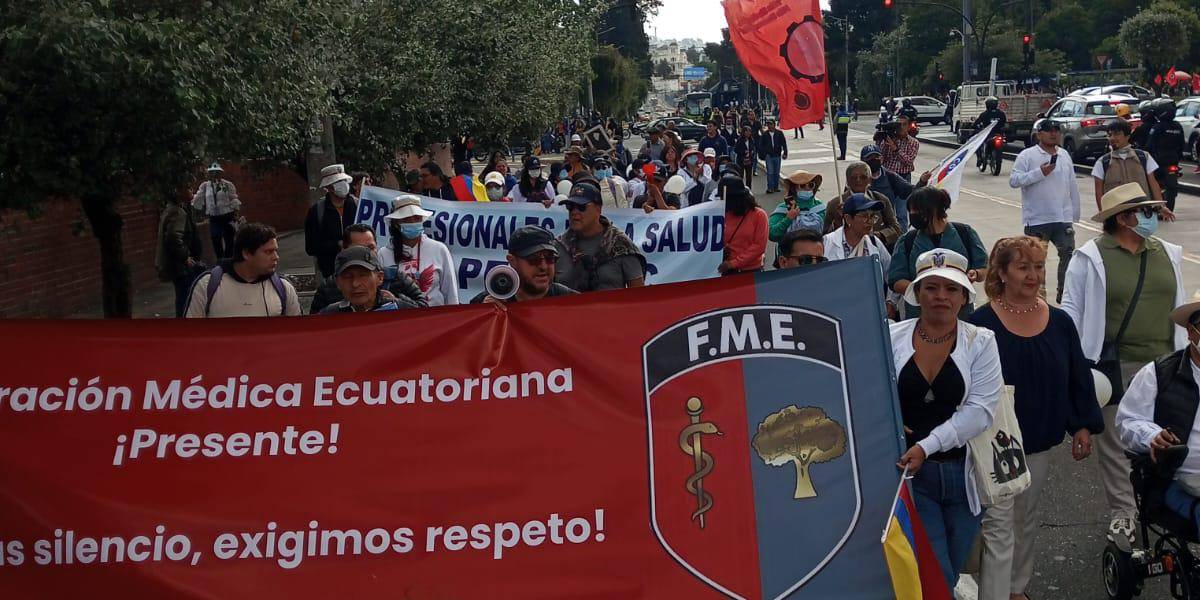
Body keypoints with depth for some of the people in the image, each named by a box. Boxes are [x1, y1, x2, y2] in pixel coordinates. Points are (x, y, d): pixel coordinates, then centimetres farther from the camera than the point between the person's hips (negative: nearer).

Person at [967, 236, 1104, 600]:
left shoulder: (1059, 322, 1)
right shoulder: (980, 323, -14)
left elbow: (1078, 377, 8)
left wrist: (1083, 426, 4)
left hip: (1040, 441, 5)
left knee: (1027, 520, 20)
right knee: (999, 527, -6)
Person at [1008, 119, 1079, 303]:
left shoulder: (1065, 155, 13)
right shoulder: (1027, 156, -5)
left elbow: (1072, 185, 18)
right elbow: (1013, 181, -15)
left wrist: (1075, 212, 17)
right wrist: (1040, 172, -21)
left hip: (1063, 219, 5)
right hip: (1037, 220, -4)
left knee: (1068, 254, 0)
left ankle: (1065, 294, 10)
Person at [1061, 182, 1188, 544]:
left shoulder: (1166, 254, 11)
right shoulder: (1092, 257, -5)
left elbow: (1178, 307, 16)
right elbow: (1071, 309, -3)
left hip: (1164, 365, 4)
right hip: (1115, 366, -4)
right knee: (1116, 439, 4)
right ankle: (1123, 512, 15)